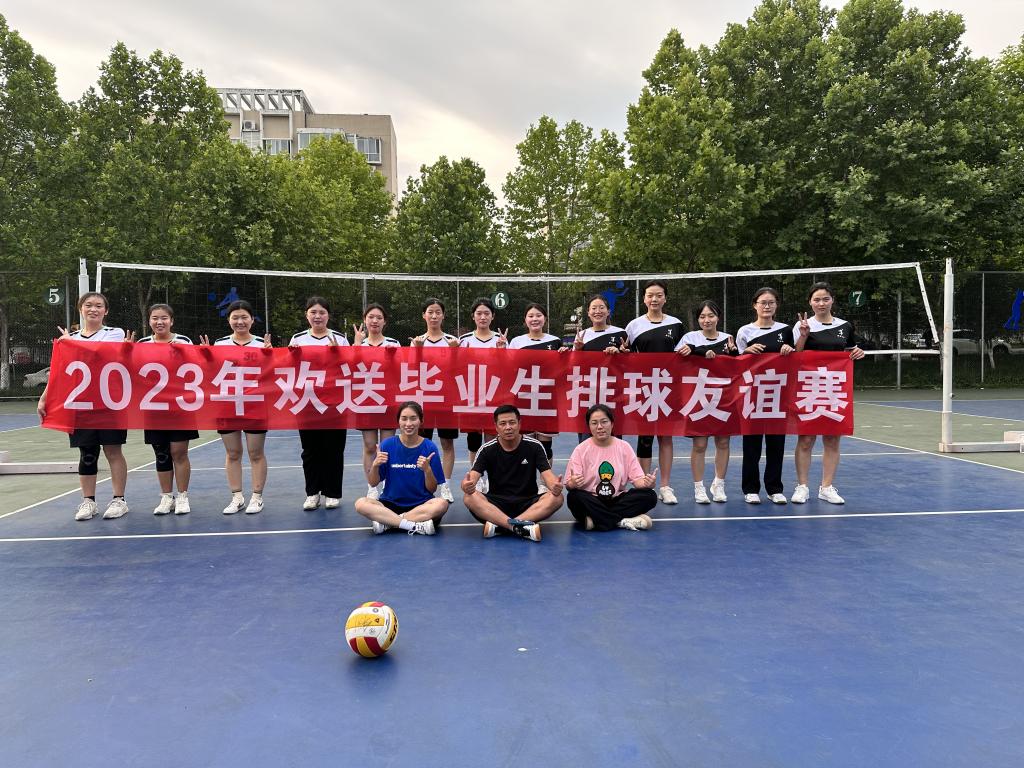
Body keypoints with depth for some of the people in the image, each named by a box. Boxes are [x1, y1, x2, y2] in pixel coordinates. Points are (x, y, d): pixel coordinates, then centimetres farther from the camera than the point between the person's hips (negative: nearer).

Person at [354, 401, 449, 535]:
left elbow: (432, 489, -2)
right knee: (361, 504, -27)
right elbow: (373, 483, 1)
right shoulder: (388, 445, -3)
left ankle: (387, 522, -21)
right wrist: (375, 465, -19)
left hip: (421, 504, -1)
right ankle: (415, 526, -27)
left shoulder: (429, 447, -5)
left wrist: (427, 469, -21)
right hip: (390, 503, 1)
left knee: (441, 504, -32)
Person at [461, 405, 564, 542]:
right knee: (469, 498, -29)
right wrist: (467, 485, -39)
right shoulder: (487, 449, -2)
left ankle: (498, 526, -34)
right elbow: (472, 476, -13)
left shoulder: (534, 446, -2)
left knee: (556, 498, -28)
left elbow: (547, 475, -8)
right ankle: (521, 526, -41)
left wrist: (555, 486, -34)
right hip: (496, 503, 0)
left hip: (528, 503, 1)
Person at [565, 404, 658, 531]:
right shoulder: (581, 449, -2)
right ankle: (622, 521, -24)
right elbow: (569, 485, -9)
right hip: (591, 502, -2)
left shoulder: (624, 447, 4)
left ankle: (595, 519, -22)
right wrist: (573, 483, -33)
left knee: (650, 496, -21)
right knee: (573, 497, -33)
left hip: (617, 500, 2)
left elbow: (637, 478, 0)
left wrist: (647, 482, -23)